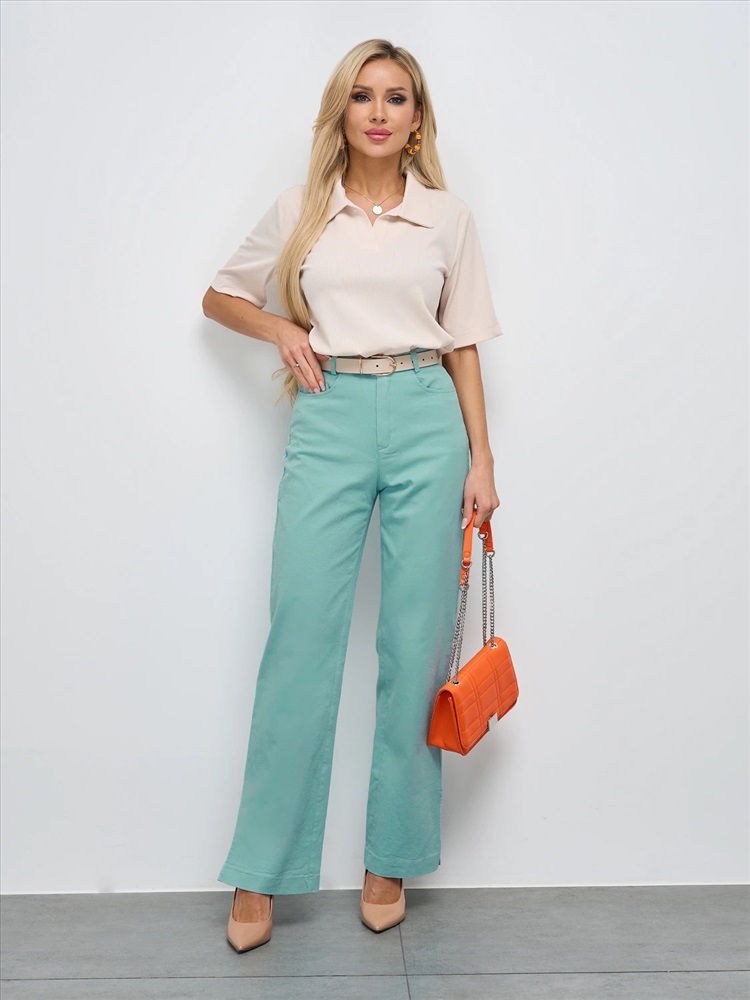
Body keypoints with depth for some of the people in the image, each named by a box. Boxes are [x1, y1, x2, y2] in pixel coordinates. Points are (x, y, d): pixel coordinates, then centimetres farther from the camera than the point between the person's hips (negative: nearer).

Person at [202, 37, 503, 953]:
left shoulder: (447, 216, 10)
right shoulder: (300, 211, 10)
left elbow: (463, 345, 11)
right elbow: (219, 297, 20)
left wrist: (481, 457, 4)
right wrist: (280, 327, 0)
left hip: (426, 420, 1)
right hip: (329, 421, 0)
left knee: (416, 641, 3)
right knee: (301, 638, -3)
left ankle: (391, 859, 18)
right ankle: (260, 875, 9)